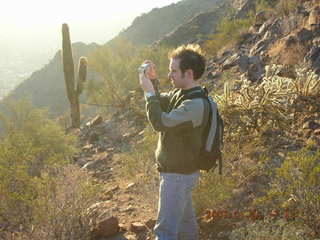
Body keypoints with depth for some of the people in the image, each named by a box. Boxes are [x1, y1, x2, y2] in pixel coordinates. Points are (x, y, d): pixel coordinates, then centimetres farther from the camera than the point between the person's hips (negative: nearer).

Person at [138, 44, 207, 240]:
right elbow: (161, 102, 17)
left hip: (179, 174, -10)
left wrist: (148, 91, -22)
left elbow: (160, 122, -31)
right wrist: (153, 80, 0)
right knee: (185, 220, 24)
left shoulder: (195, 104, -28)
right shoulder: (181, 93, 3)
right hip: (180, 171, 10)